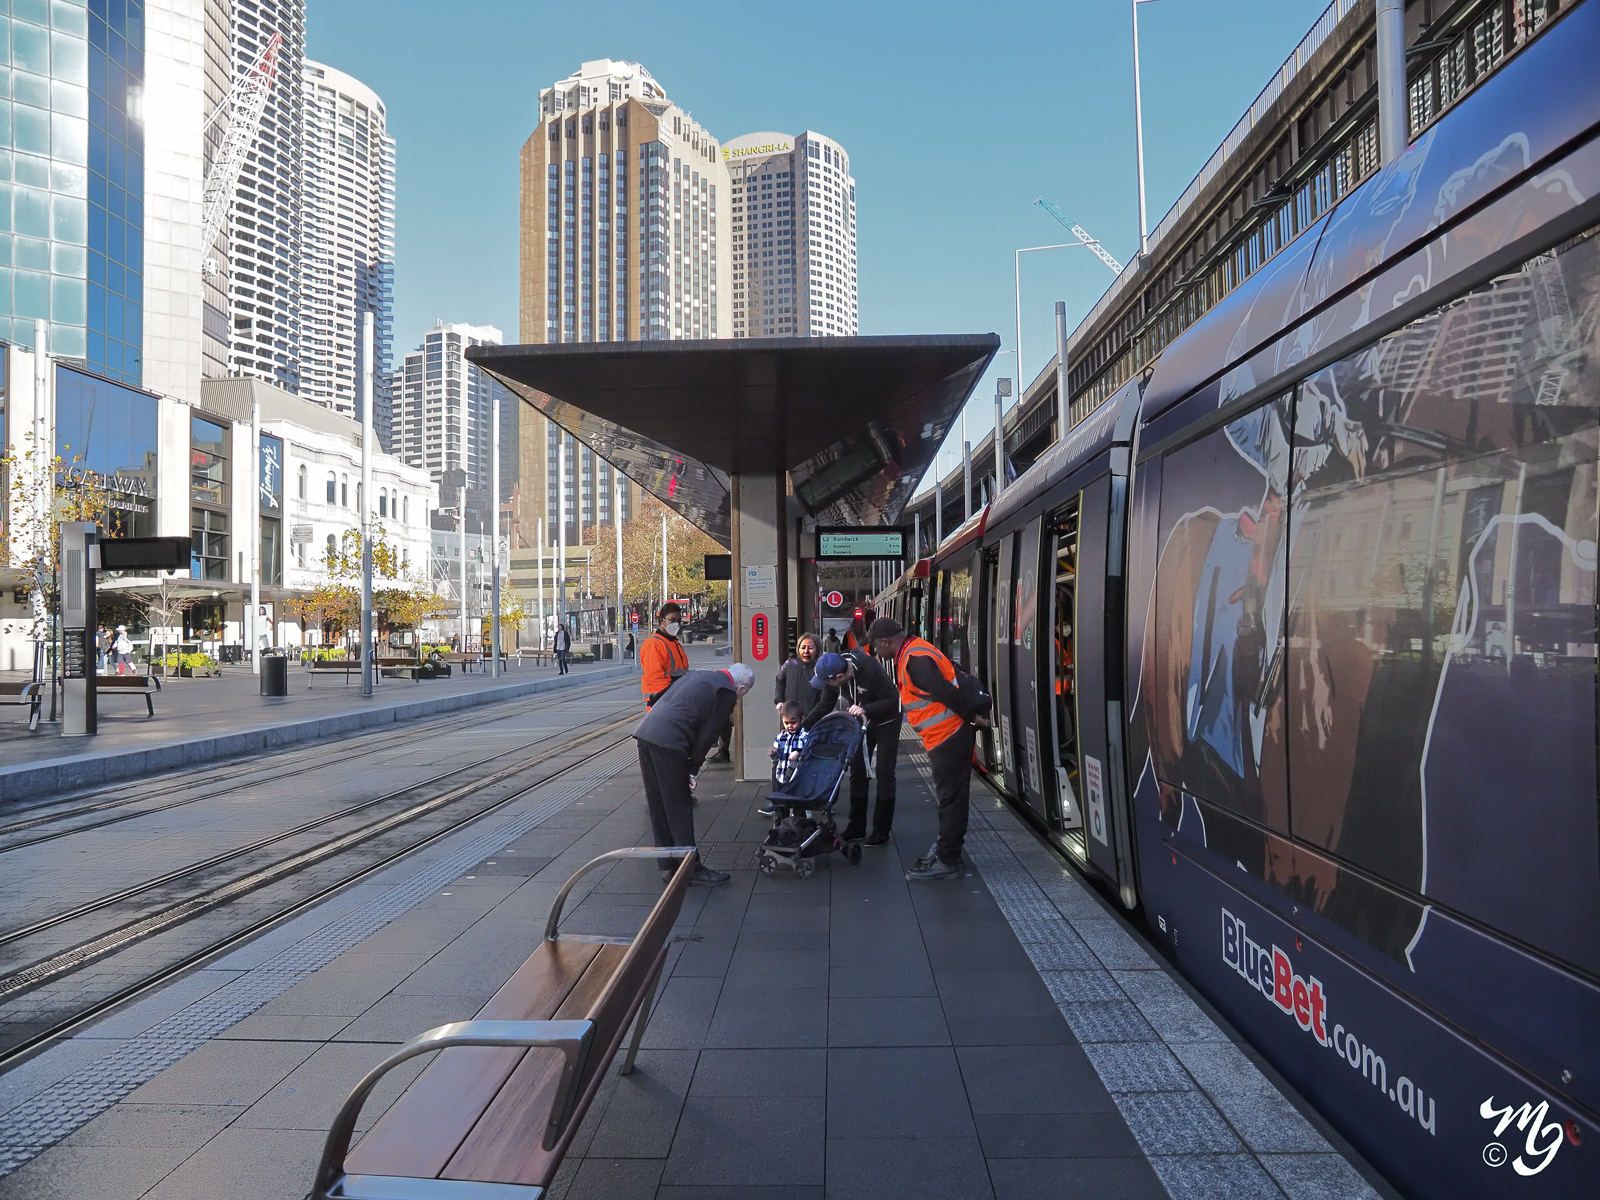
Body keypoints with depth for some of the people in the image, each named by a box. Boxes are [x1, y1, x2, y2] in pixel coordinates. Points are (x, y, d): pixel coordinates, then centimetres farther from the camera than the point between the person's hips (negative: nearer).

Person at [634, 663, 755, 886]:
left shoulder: (696, 676, 24)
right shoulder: (726, 692, 0)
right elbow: (707, 734, -3)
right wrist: (692, 771, 5)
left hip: (645, 733, 9)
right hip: (668, 742, -9)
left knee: (658, 807, 15)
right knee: (680, 808, 2)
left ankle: (668, 866, 26)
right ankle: (691, 869, 12)